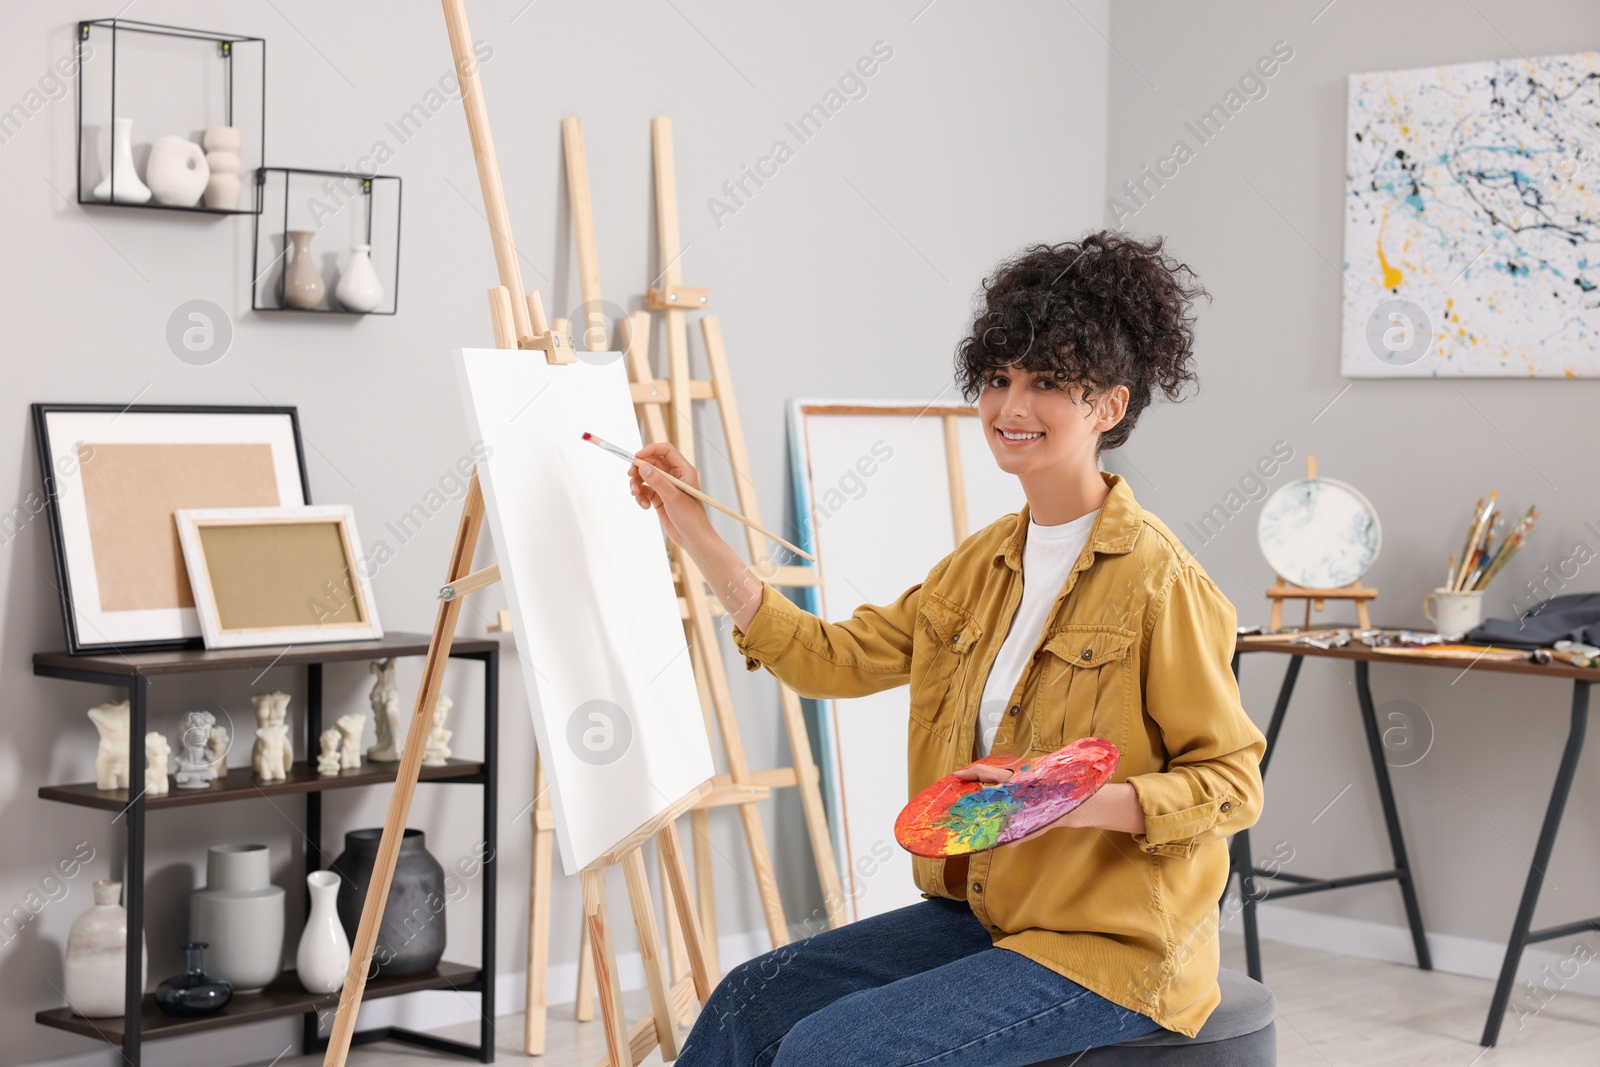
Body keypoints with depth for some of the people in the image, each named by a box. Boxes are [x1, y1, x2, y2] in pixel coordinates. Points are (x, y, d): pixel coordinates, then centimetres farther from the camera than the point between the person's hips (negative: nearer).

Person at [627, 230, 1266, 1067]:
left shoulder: (1156, 581, -15)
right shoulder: (983, 562, 8)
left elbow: (1231, 783, -13)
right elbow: (833, 658, 10)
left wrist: (1078, 801, -28)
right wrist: (694, 534, 7)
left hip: (1109, 948, -7)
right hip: (985, 912, 7)